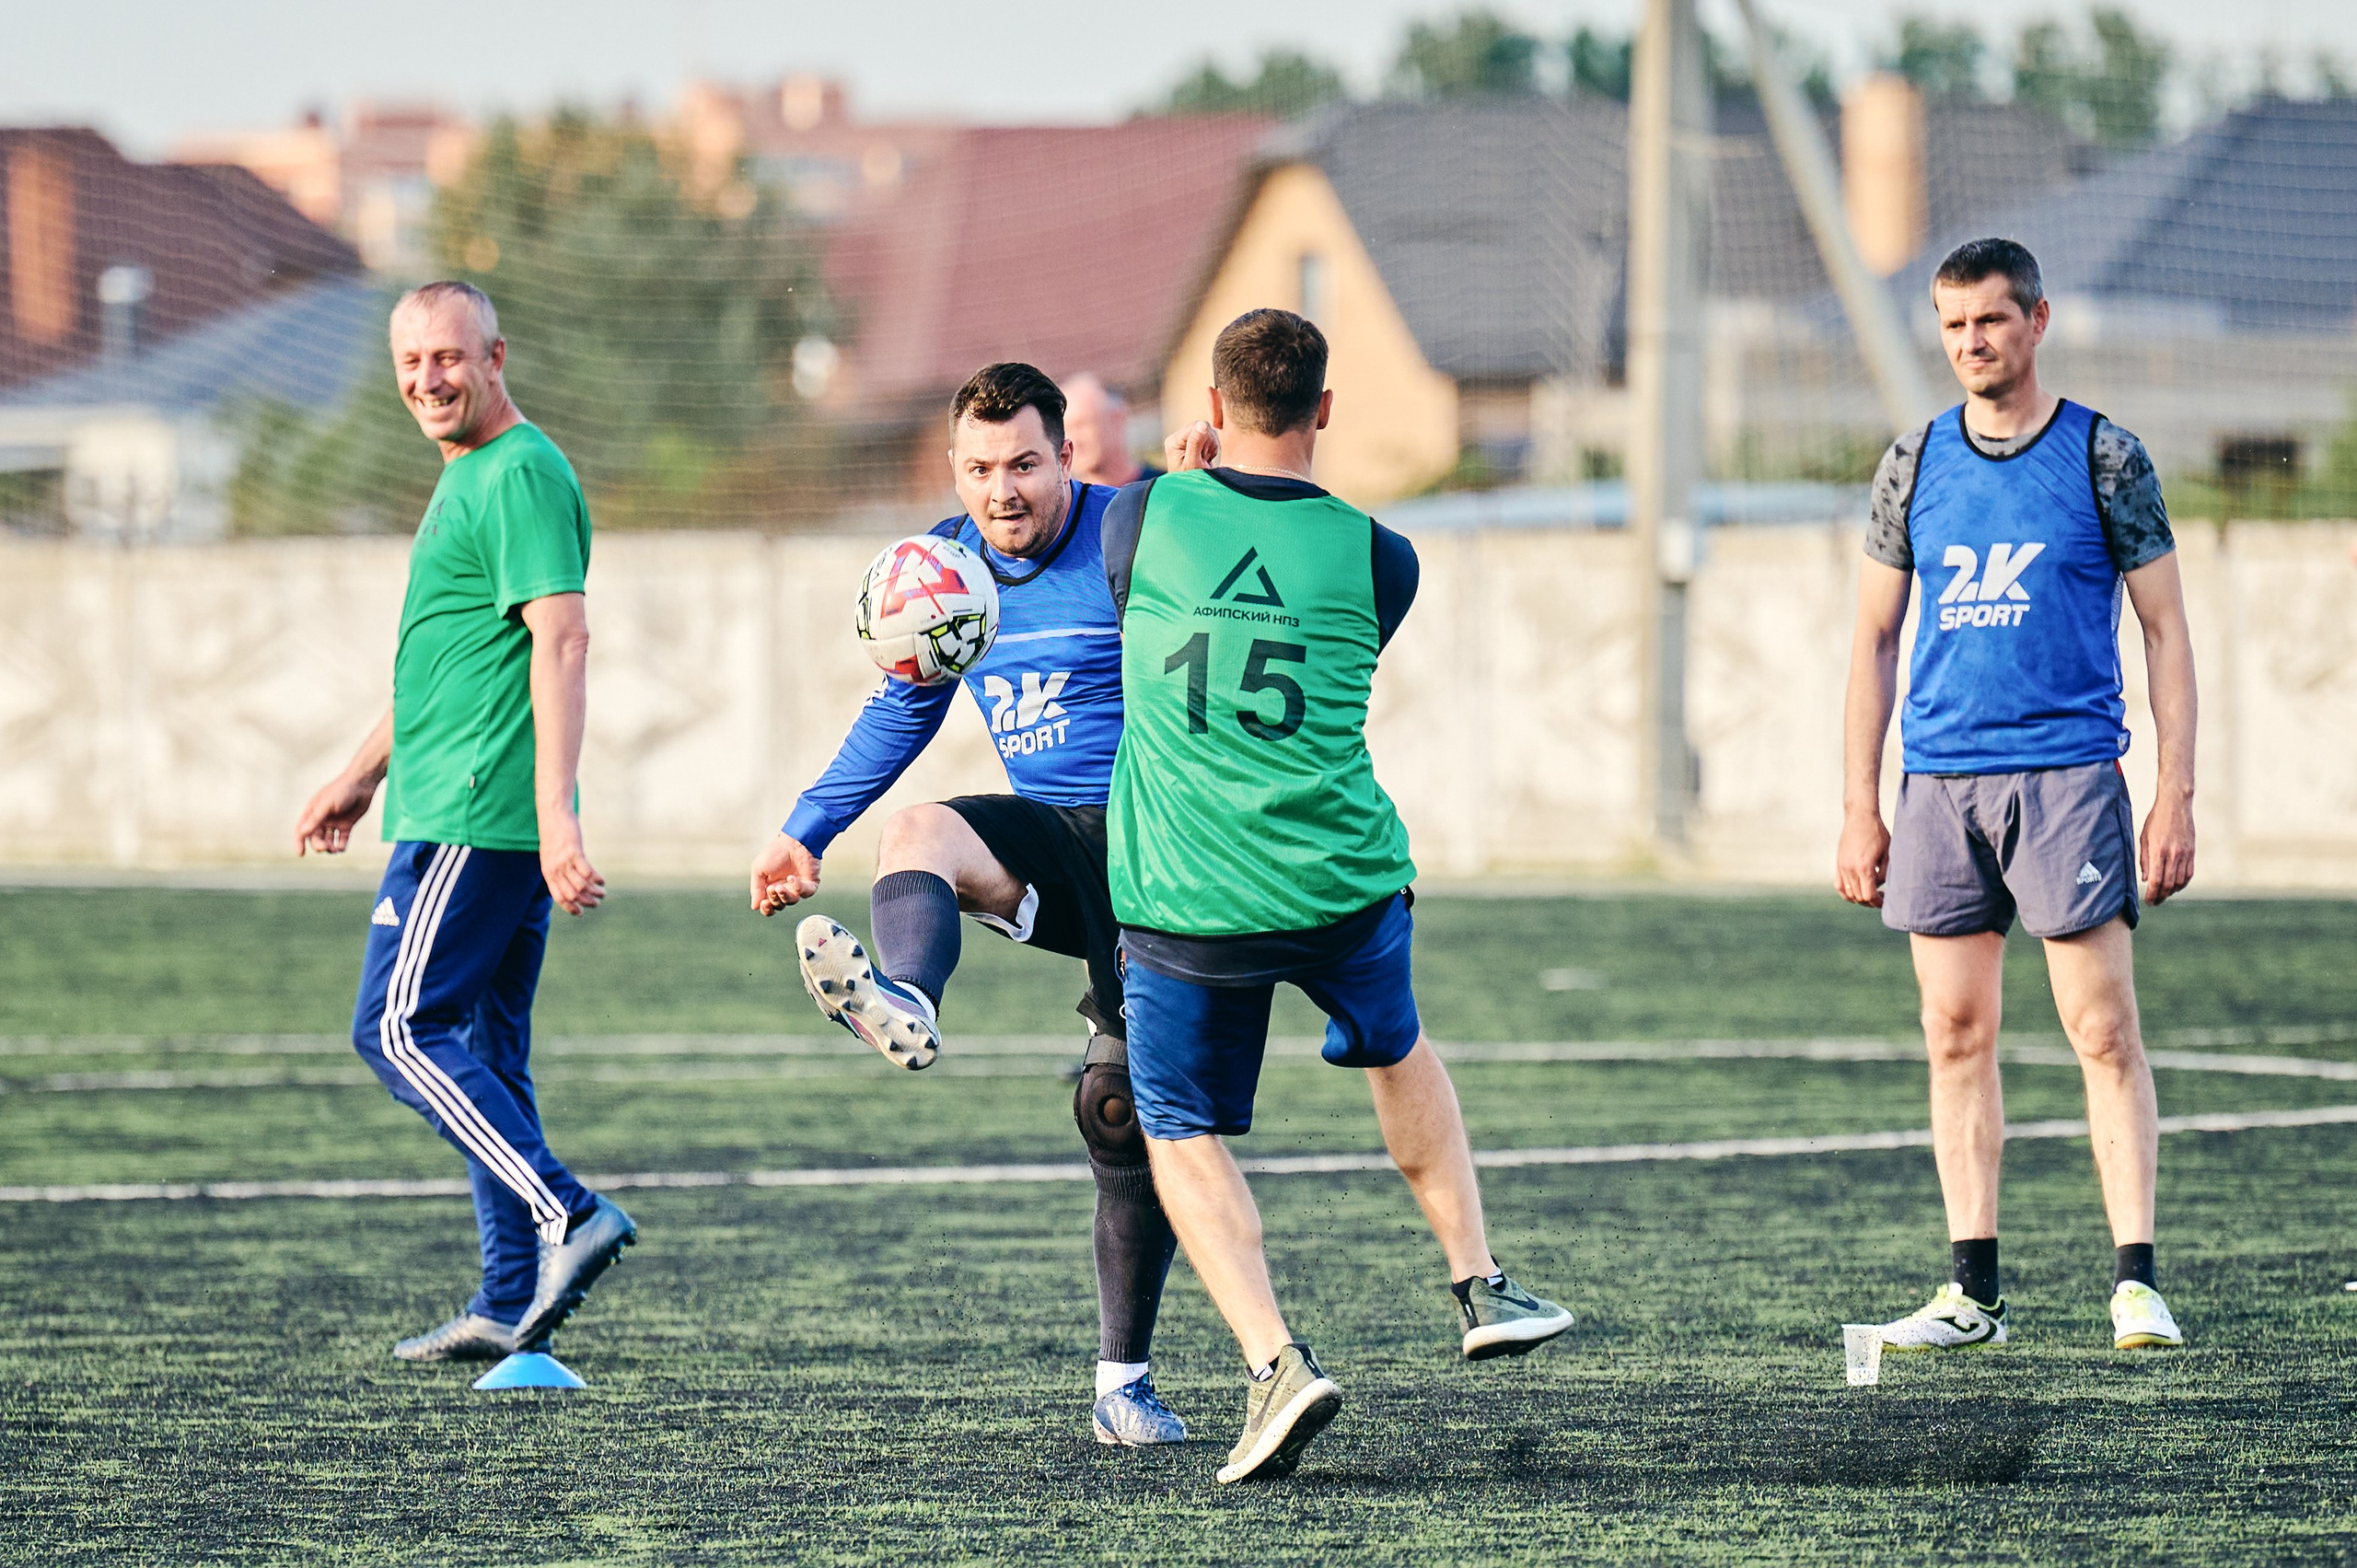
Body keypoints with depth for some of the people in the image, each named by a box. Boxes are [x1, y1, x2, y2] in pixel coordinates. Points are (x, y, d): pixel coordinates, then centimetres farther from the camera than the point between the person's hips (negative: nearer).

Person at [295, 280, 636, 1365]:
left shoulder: (519, 475, -12)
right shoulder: (470, 474, 20)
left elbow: (562, 641, -21)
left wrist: (554, 814, -28)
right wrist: (362, 775, 35)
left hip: (472, 816, -10)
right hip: (481, 817, 10)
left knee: (398, 1029, -10)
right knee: (483, 1050, 11)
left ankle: (567, 1217, -15)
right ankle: (511, 1305, 12)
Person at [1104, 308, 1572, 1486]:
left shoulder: (1145, 516, -5)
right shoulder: (1376, 557, -1)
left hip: (1185, 902, -2)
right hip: (1343, 888, 2)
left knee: (1184, 1137, 11)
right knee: (1398, 1051, 32)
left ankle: (1275, 1360, -9)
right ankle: (1480, 1286, 34)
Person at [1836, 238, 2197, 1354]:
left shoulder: (2104, 458, 0)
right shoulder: (1914, 465, 9)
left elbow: (2165, 630, 2)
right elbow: (1874, 640, 13)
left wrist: (2177, 795, -6)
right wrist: (1858, 810, 7)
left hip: (2068, 776, -4)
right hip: (1939, 781, 4)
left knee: (2103, 1031, -7)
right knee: (1956, 1034, 4)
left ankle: (2136, 1279, -6)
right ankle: (1973, 1292, 9)